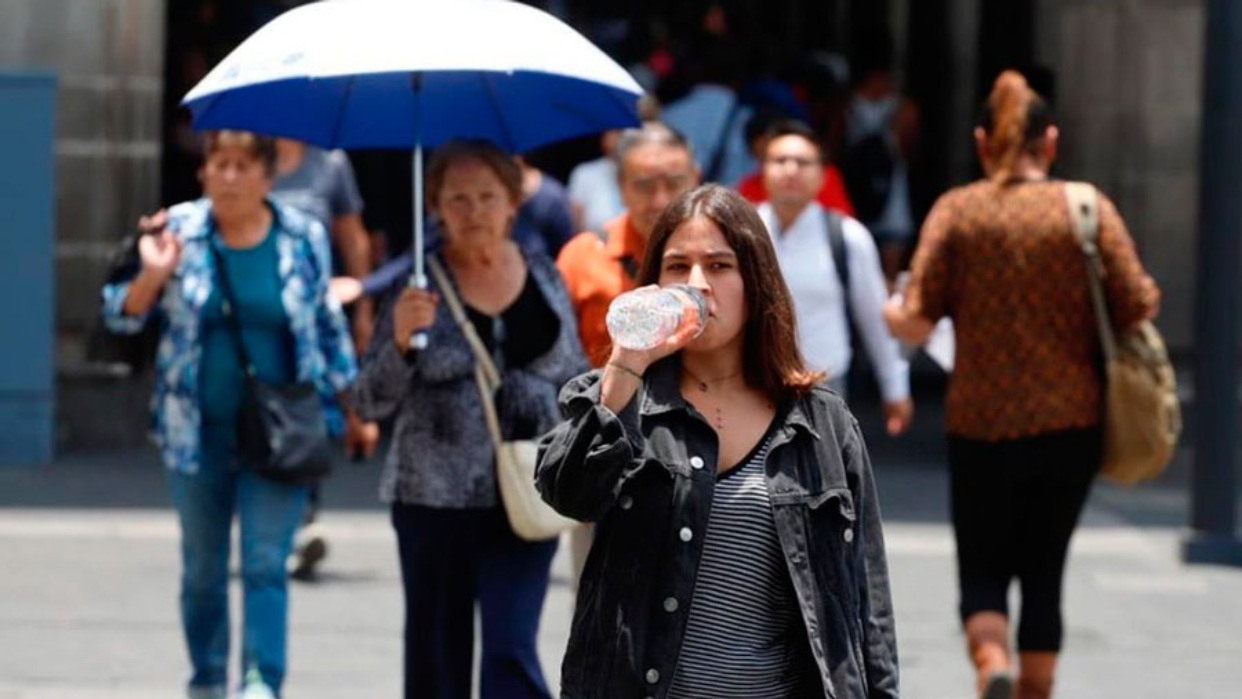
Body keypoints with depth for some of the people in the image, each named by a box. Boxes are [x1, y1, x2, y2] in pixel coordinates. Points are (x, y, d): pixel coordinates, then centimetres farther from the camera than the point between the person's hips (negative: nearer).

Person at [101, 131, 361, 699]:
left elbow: (328, 325, 11)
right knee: (202, 567, 11)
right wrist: (152, 276, -17)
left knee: (266, 562, -9)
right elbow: (122, 316, 2)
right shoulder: (177, 231, -1)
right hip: (198, 432, 1)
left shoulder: (304, 238, 0)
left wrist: (350, 405, 13)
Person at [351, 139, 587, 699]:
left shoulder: (543, 277, 5)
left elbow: (575, 384, 16)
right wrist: (402, 338, -21)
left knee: (512, 651, -9)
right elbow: (372, 403, -4)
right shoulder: (420, 284, -3)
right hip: (435, 499, -1)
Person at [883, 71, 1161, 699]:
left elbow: (916, 322, -8)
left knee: (982, 571, 9)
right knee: (1044, 571, 14)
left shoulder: (956, 211, -3)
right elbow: (1138, 308, -9)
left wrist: (893, 314, 14)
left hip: (980, 425, 0)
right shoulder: (1087, 208, -4)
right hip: (1069, 422, 1)